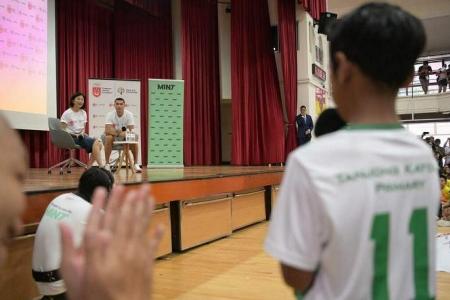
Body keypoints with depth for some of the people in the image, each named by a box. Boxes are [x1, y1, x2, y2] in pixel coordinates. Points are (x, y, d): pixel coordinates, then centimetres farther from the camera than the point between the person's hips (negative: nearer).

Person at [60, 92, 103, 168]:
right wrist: (75, 135, -16)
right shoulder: (67, 113, -5)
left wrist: (83, 133, -4)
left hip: (81, 136, 7)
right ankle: (101, 166, -27)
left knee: (99, 144, -19)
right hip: (71, 137, -7)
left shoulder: (83, 113, 13)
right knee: (95, 143, -26)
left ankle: (89, 167, -15)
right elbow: (62, 129, -7)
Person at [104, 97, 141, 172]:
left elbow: (131, 130, -17)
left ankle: (136, 164, -18)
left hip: (125, 137, 1)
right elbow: (107, 130, -24)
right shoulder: (110, 114, -14)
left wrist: (125, 133, -38)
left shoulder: (129, 114, -12)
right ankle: (107, 164, -24)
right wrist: (118, 133, -38)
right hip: (114, 137, -1)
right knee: (108, 138, -34)